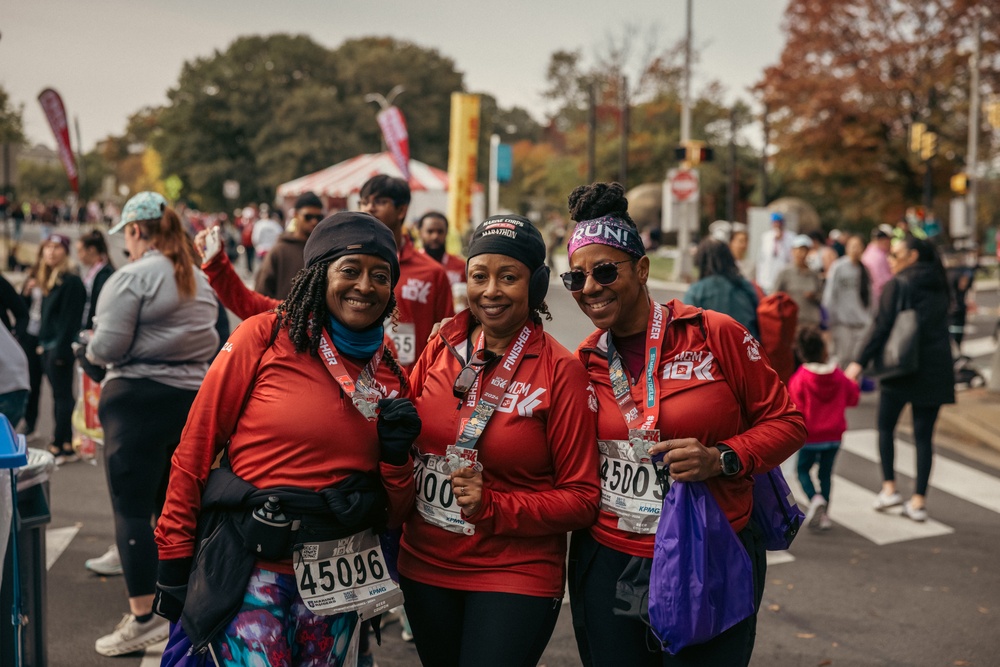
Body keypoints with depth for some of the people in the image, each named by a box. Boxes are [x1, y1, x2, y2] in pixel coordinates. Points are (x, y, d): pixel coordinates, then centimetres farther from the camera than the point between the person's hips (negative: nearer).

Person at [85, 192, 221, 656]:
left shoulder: (133, 277, -12)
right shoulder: (200, 280, 12)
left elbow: (107, 347, -14)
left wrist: (90, 352, 6)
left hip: (139, 397, -8)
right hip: (193, 395, 8)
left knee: (132, 508, -2)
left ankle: (143, 617, -2)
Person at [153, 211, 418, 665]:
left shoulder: (389, 376, 5)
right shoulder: (265, 337, -7)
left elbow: (393, 514, 8)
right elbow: (197, 446, -5)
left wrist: (396, 454, -10)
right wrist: (174, 559, -4)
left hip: (336, 574, 5)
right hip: (253, 564, -4)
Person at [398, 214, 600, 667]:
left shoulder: (561, 372, -11)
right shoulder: (441, 349, -1)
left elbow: (581, 497, -10)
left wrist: (492, 507, -20)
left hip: (516, 576, -4)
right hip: (424, 566, 4)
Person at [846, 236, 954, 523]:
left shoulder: (899, 284, -8)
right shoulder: (939, 286, 11)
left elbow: (882, 327, -13)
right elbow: (939, 325, 17)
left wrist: (859, 362, -12)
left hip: (901, 369, -5)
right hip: (936, 369, 5)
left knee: (886, 427, 12)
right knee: (924, 434, 5)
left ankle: (889, 487, 7)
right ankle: (919, 501, 5)